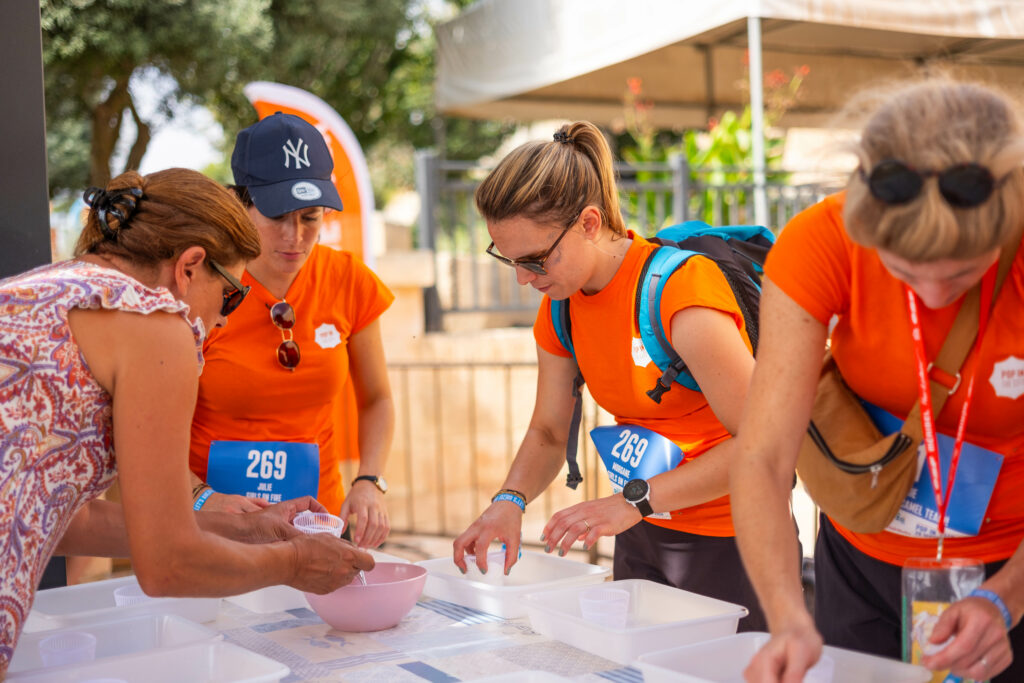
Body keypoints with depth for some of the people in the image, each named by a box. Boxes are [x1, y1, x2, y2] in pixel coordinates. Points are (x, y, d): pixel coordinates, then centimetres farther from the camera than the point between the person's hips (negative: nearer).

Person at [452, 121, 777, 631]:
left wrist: (633, 502, -27)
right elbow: (548, 431, 10)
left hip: (730, 542, -6)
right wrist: (511, 500, -11)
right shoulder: (560, 307, 0)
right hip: (642, 538, 7)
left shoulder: (679, 287, -23)